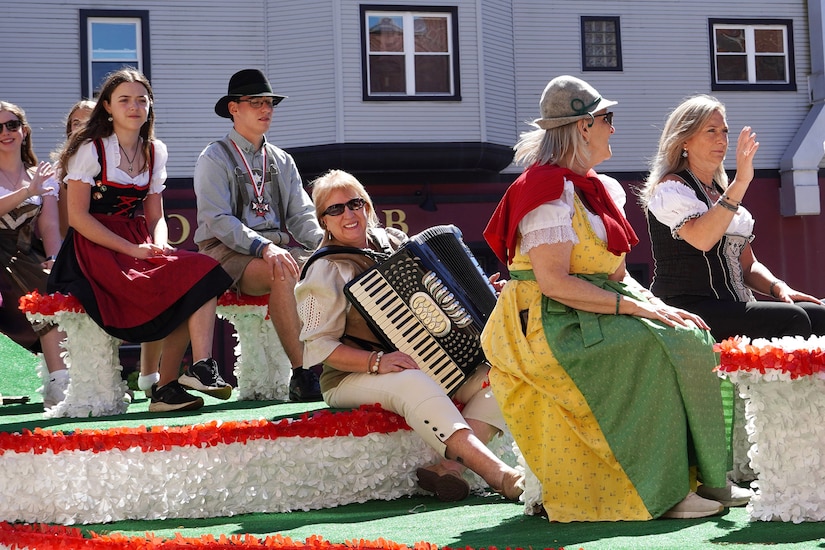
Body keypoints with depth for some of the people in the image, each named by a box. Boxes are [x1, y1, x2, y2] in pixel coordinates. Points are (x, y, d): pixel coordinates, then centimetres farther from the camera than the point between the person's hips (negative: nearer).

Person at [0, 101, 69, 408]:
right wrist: (27, 192, -20)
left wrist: (54, 259, -10)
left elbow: (49, 226, 8)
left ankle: (59, 384, -30)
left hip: (26, 256, 3)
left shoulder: (41, 178, 19)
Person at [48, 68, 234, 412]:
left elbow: (155, 215, 15)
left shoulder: (155, 152, 14)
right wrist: (131, 250, -18)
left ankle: (167, 386, -25)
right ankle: (165, 385, -17)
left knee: (202, 272, -22)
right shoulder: (90, 149, -4)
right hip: (95, 248, -6)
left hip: (139, 245, 6)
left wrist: (159, 245, -9)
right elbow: (77, 216, -11)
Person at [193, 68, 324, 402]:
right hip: (226, 252, -5)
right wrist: (263, 247, -26)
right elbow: (217, 221, -10)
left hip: (278, 247, 5)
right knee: (284, 274, -36)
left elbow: (301, 217, 13)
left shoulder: (282, 161, 21)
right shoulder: (215, 158, 3)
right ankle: (302, 377, -34)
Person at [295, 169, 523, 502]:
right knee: (413, 383, -40)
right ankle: (497, 473, -48)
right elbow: (317, 347, -12)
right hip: (354, 379, -7)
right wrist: (376, 362, -25)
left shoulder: (393, 243, 12)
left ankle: (450, 465, -29)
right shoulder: (326, 270, -6)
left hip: (427, 368, 7)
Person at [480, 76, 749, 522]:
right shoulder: (549, 191, -13)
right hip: (551, 326, -9)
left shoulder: (596, 189, 18)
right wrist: (634, 306, -21)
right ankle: (658, 493, -23)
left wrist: (655, 303, -2)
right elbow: (553, 282, -22)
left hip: (595, 316, 9)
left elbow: (614, 273, 17)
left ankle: (702, 478, -11)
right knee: (651, 350, -28)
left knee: (688, 339, -10)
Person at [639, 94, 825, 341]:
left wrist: (778, 287, 3)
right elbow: (702, 239, -22)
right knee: (793, 320, -26)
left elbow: (747, 265, 23)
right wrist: (740, 182, -23)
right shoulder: (670, 187, -1)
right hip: (689, 309, -8)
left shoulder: (722, 191, 24)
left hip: (733, 310, 8)